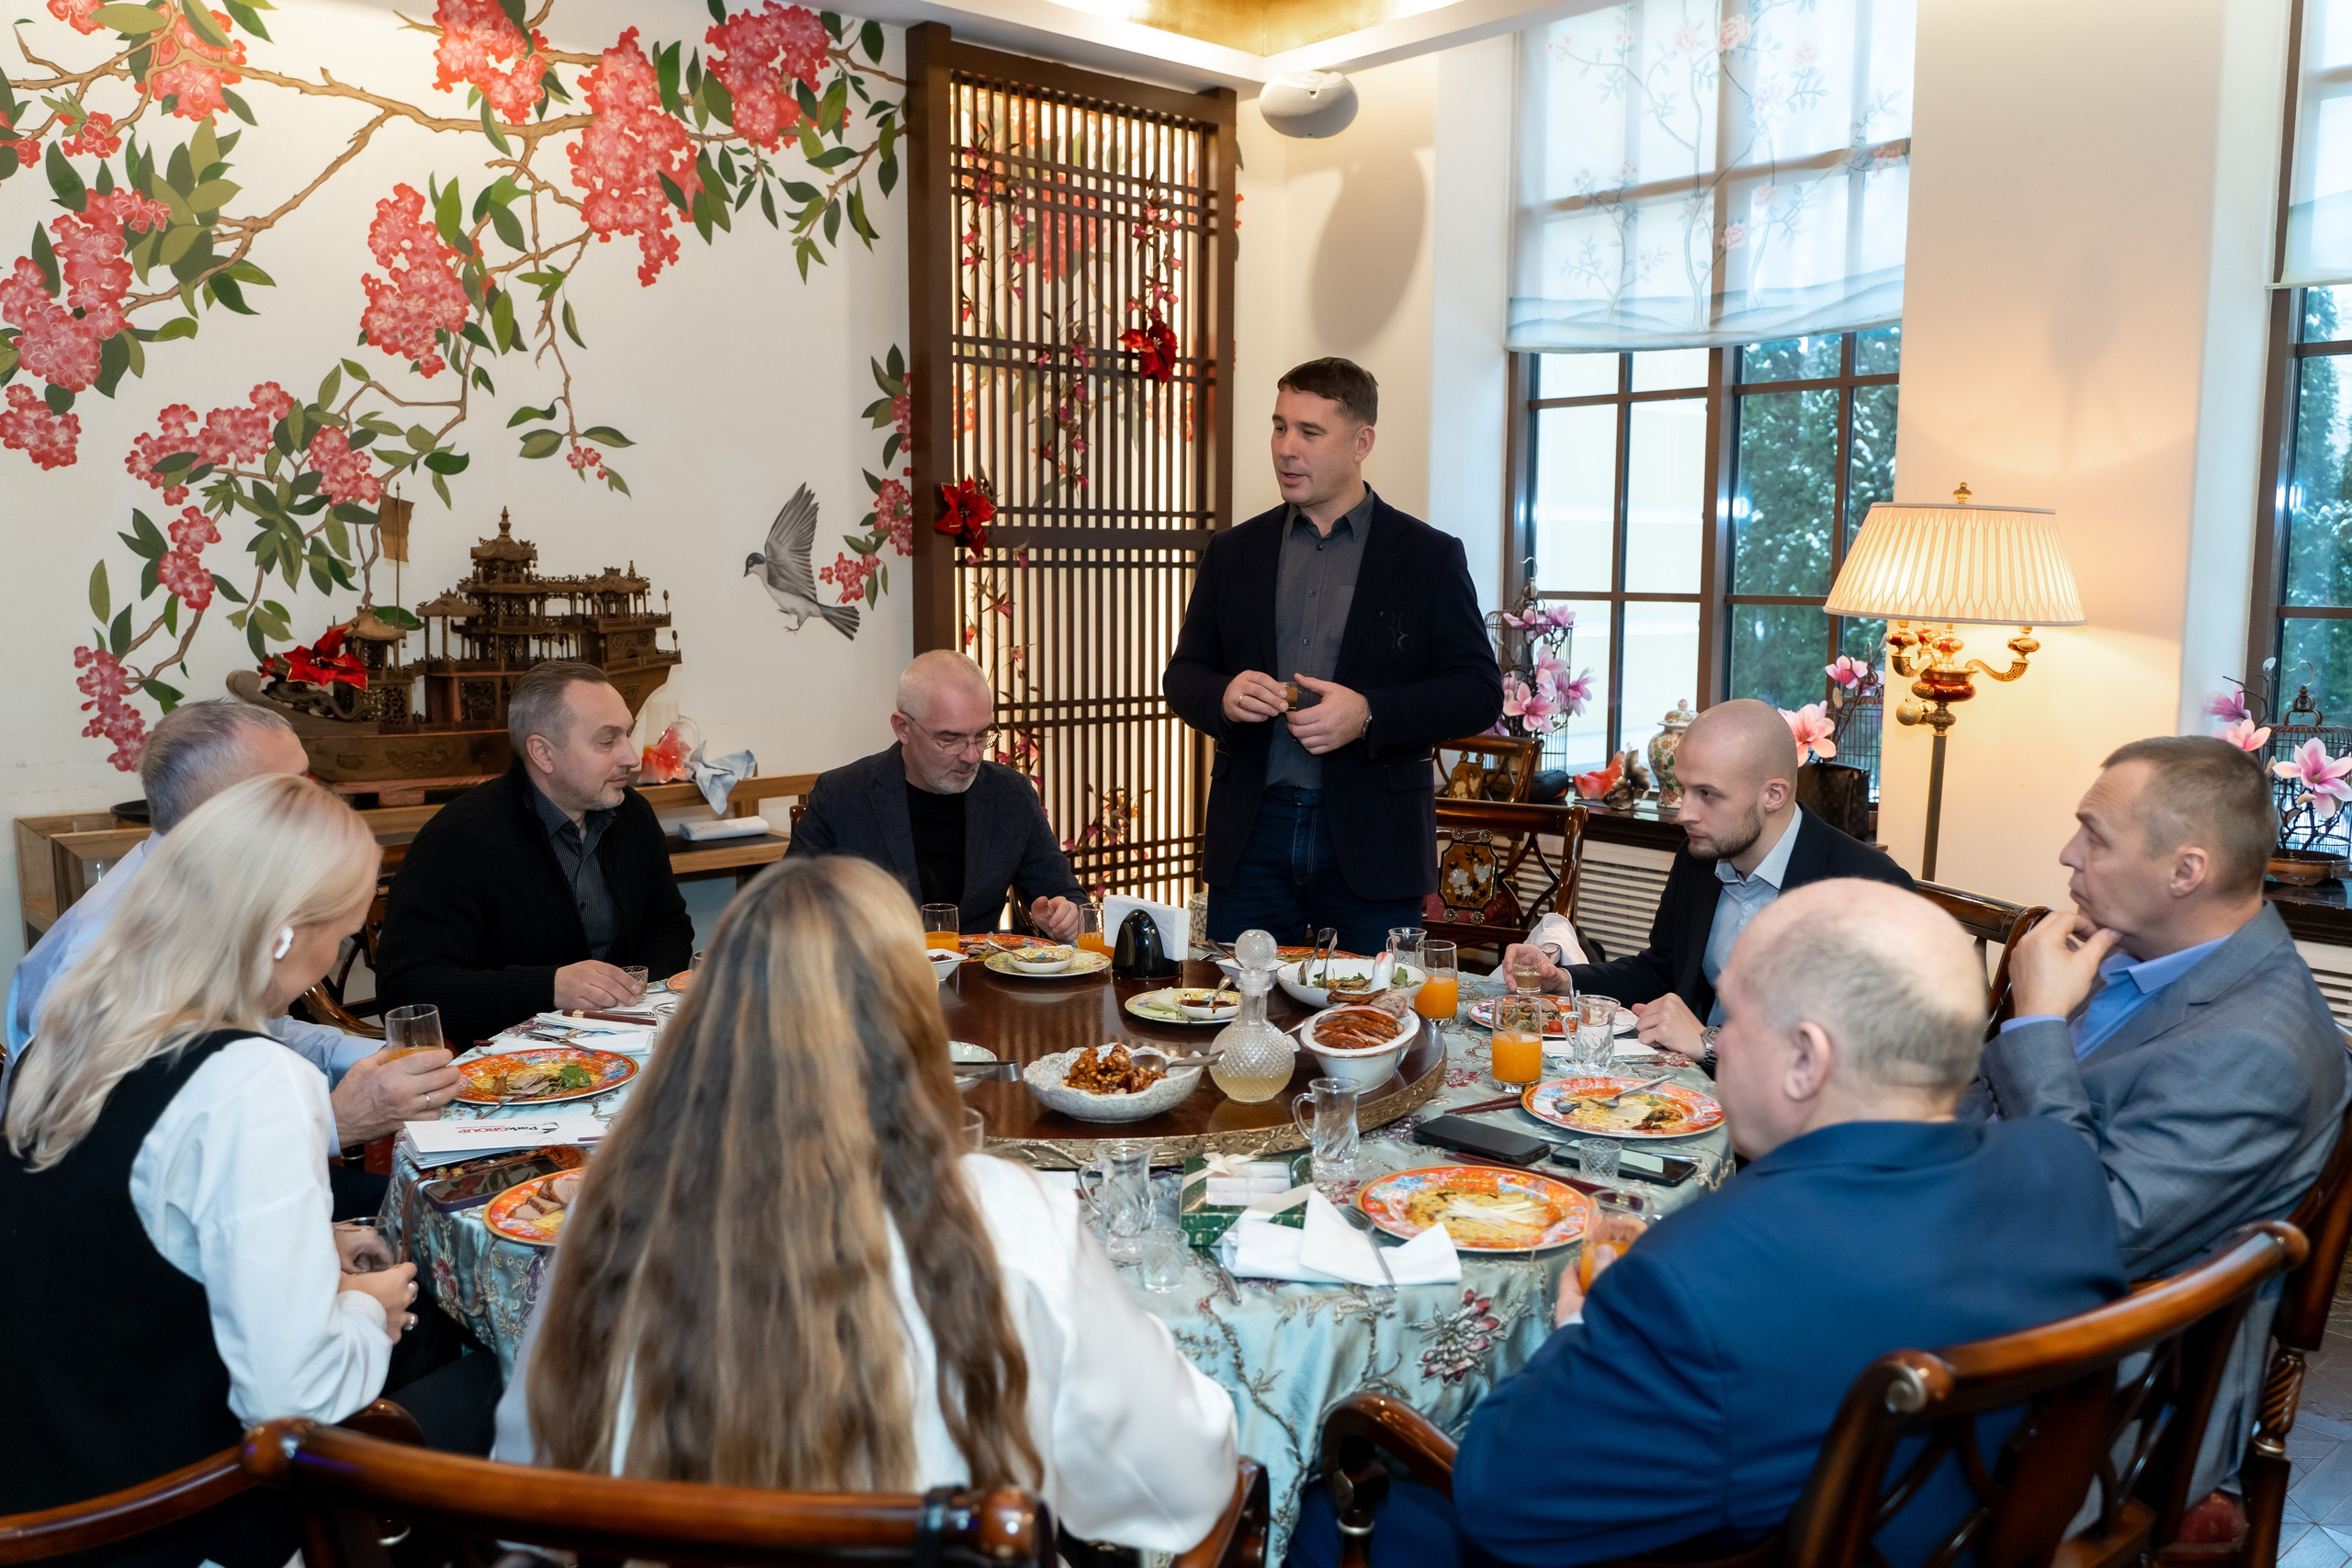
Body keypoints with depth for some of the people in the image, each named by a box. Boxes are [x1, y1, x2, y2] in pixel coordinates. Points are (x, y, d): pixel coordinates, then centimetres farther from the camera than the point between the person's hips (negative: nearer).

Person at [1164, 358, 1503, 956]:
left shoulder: (1429, 557, 2)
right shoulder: (1234, 552, 11)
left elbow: (1480, 692, -2)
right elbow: (1183, 675, 14)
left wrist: (1370, 715, -16)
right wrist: (1223, 696, -10)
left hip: (1371, 840, -2)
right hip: (1252, 838, 3)